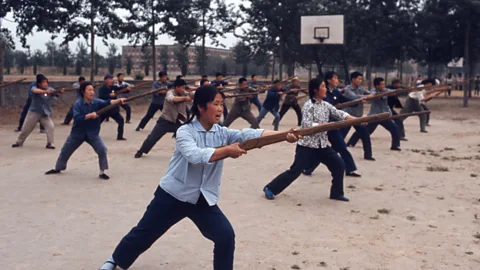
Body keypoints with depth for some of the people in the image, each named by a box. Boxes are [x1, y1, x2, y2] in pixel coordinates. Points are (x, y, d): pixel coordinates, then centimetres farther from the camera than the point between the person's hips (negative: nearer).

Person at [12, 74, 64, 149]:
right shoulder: (34, 88, -14)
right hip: (34, 112, -1)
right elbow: (36, 91, -38)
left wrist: (60, 91, -48)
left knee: (51, 127, -18)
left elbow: (56, 92, -24)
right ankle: (19, 142, 30)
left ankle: (49, 144, -7)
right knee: (26, 128, 9)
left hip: (45, 113, 1)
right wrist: (45, 91, -56)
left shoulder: (50, 90, -5)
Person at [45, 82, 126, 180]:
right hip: (77, 133, 0)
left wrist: (118, 101, -51)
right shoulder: (78, 103, -18)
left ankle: (102, 172, -2)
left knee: (102, 150, -19)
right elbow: (77, 119, -29)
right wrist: (90, 115, -38)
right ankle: (57, 169, 40)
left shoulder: (96, 102, -14)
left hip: (93, 133, 0)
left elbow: (107, 103, -33)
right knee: (65, 152, 14)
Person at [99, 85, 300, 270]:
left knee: (226, 236, -10)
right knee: (144, 233, 13)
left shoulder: (222, 133, -4)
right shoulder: (185, 131, -15)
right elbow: (195, 155, -35)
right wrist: (226, 150, -35)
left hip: (204, 200, 3)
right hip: (173, 195, -3)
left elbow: (250, 134, -20)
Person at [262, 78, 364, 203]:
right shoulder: (309, 105, -13)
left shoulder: (326, 105, 8)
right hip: (307, 145, -7)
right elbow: (307, 125, -22)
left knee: (339, 164, 2)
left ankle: (336, 193, 17)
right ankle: (270, 188, 6)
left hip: (322, 145, 7)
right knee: (295, 170, -7)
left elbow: (339, 114, 1)